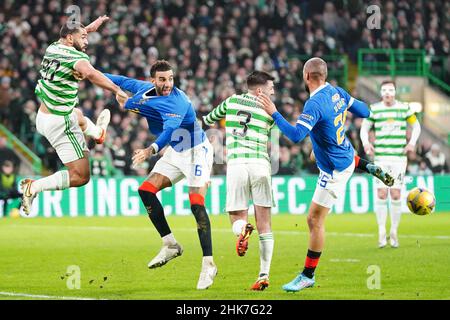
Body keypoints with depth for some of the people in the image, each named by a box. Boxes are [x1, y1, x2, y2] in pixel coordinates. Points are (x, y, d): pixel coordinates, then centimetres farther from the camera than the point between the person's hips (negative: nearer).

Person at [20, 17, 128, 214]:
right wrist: (117, 90, -49)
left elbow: (70, 39, 30)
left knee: (77, 116, 43)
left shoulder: (52, 48, 4)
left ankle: (98, 132, 74)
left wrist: (88, 28, 39)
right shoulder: (76, 57, -21)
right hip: (60, 124, -9)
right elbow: (90, 73, -45)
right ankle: (34, 187, -11)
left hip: (43, 116, 9)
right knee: (80, 177, -5)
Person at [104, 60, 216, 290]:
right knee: (146, 190, -3)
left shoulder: (178, 102, -30)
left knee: (196, 204, -19)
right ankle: (170, 245, 6)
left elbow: (169, 131, -46)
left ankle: (208, 264, -15)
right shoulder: (145, 89, -6)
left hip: (196, 150, -8)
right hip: (175, 152, 8)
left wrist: (151, 150, -63)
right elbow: (125, 82, 14)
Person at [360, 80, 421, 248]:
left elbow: (416, 125, 17)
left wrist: (412, 142, 2)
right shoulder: (374, 109, 3)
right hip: (380, 158, 0)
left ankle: (394, 232, 10)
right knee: (381, 194, -7)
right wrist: (366, 143, -7)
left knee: (396, 195, -2)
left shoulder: (404, 108, 4)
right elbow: (364, 127, 12)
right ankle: (382, 232, 0)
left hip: (399, 157, 0)